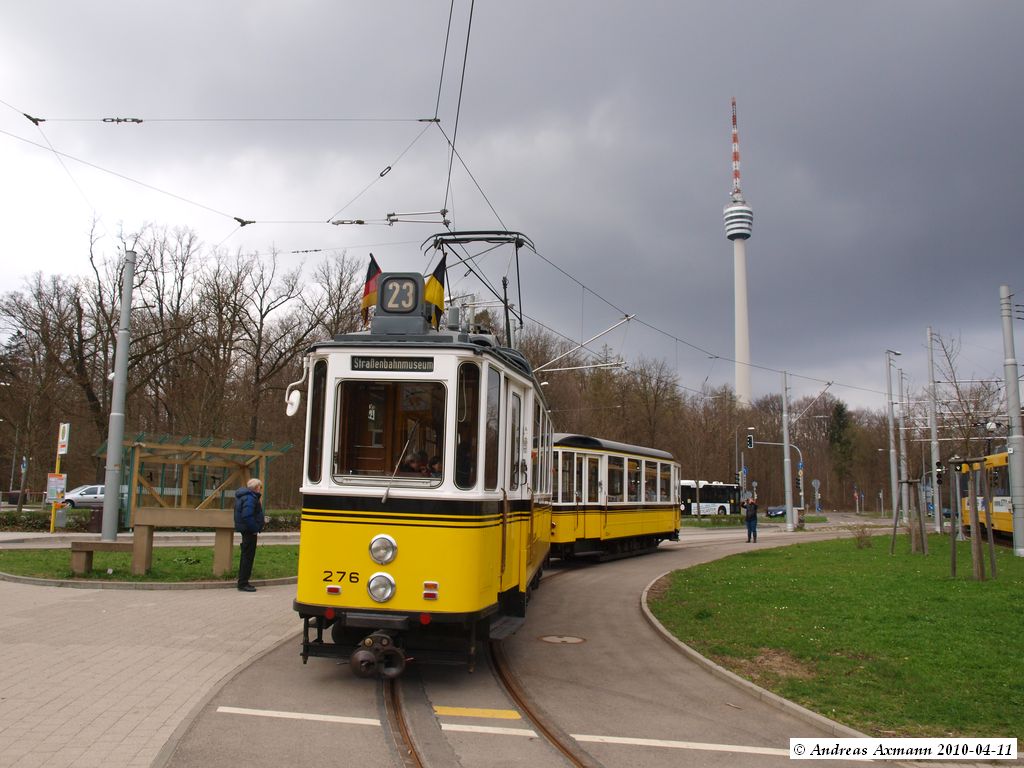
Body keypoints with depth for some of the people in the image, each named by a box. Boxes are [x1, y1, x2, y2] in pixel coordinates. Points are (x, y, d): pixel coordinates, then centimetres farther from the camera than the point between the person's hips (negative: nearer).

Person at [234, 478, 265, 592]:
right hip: (249, 531, -11)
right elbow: (247, 516, -29)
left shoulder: (244, 496, 14)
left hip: (246, 530, 11)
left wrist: (261, 519, 14)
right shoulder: (250, 498, -19)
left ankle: (243, 582, 25)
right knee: (248, 556, -5)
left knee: (246, 556, 17)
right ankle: (243, 584, 0)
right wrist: (255, 529, -21)